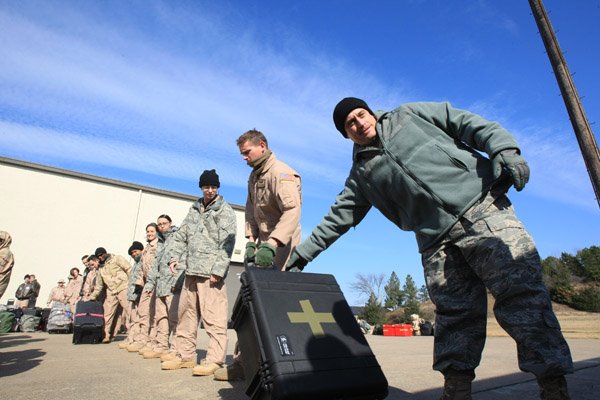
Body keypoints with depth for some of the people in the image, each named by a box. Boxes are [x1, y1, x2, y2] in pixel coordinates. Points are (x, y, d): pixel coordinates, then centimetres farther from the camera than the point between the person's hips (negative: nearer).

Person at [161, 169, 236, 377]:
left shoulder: (225, 210, -1)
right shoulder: (194, 209, 20)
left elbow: (227, 242, -9)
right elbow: (181, 234, 21)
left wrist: (219, 269, -17)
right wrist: (175, 256, 6)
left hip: (211, 272, -7)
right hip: (191, 270, 7)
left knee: (213, 316, -8)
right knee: (186, 313, 12)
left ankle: (214, 360, -2)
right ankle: (185, 355, 24)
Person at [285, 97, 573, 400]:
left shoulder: (410, 114, 16)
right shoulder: (361, 174, 19)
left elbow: (469, 123, 10)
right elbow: (337, 218, 21)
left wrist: (504, 149, -9)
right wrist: (302, 254, 20)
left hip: (480, 205, -2)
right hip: (437, 241, 2)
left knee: (519, 291, -11)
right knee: (454, 314, -2)